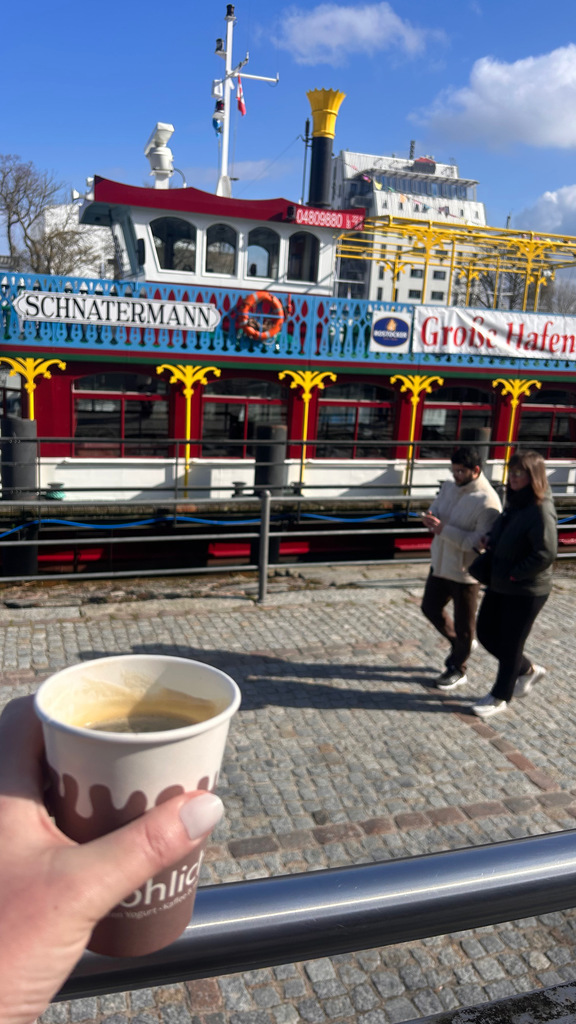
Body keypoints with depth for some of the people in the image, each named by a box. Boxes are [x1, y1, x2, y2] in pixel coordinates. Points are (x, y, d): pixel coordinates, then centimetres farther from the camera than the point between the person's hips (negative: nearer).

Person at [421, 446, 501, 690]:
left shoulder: (487, 502, -23)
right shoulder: (449, 487, 1)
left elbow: (479, 542, -27)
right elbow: (434, 509, 8)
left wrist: (445, 529, -29)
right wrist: (431, 519, -17)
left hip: (465, 571, -8)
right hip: (441, 564, 8)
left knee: (463, 624, 10)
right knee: (430, 608, 21)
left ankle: (458, 670, 30)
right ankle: (457, 644, 45)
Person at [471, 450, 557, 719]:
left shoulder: (541, 510, -21)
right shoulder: (515, 502, 6)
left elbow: (546, 554, -26)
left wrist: (514, 574, -19)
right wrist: (490, 539, -2)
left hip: (526, 591, -9)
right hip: (499, 585, 9)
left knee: (510, 644, 6)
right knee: (486, 632, 16)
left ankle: (500, 697, 26)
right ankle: (528, 670, 38)